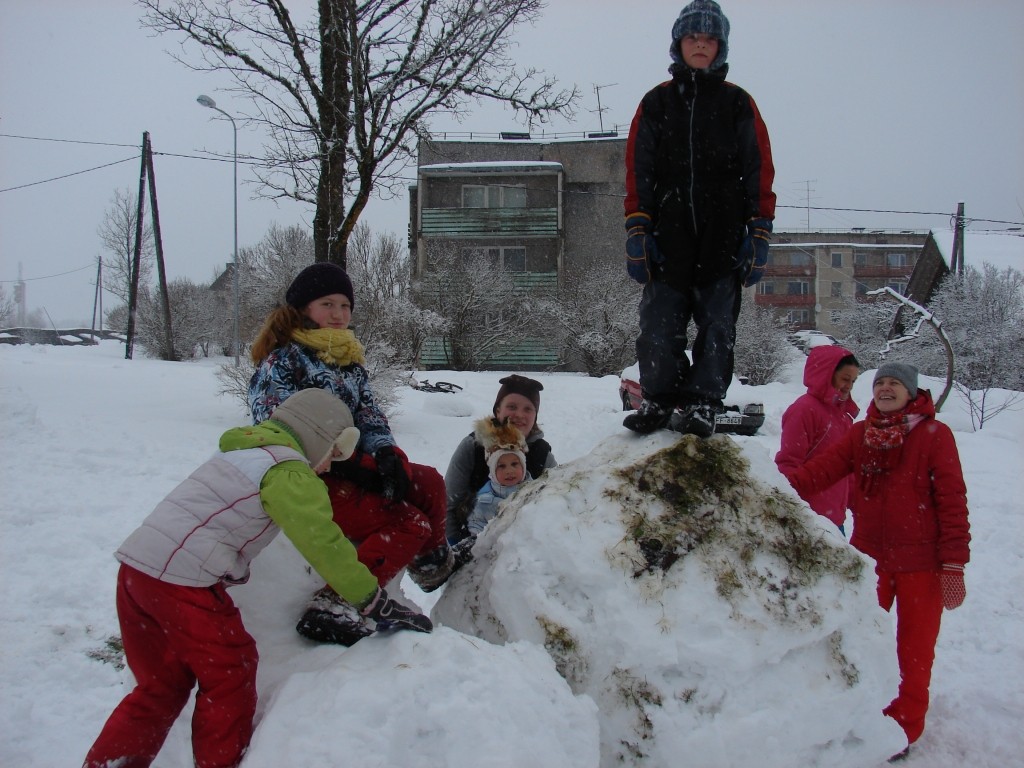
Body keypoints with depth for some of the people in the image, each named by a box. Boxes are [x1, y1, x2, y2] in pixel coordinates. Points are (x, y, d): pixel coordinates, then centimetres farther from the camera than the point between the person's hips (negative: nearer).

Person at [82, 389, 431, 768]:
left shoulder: (242, 449, 19)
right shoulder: (289, 473, -7)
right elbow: (325, 545, -12)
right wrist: (378, 606, -8)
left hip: (135, 567, 9)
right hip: (182, 581, -9)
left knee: (162, 684, 20)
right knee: (230, 676, 9)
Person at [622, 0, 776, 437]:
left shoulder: (737, 103, 12)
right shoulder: (656, 102, 14)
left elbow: (759, 172, 8)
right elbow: (638, 171, 10)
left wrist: (759, 233, 0)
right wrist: (637, 230, 1)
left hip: (724, 236, 0)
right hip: (669, 234, 1)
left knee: (718, 323, -2)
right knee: (660, 321, -4)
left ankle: (704, 403, 3)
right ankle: (658, 398, 6)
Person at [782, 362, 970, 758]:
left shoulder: (934, 435, -9)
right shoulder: (860, 434, 2)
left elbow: (952, 501, -9)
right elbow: (819, 470, -7)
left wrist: (954, 565, -11)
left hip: (921, 563, -4)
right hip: (870, 557, 4)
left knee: (914, 649, 7)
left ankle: (904, 726, 26)